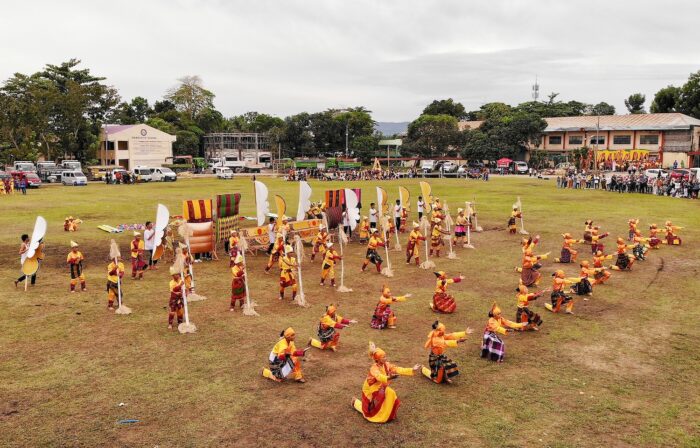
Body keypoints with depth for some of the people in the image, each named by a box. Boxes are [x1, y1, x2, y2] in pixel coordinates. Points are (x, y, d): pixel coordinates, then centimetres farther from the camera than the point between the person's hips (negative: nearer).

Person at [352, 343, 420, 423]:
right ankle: (356, 402, 30)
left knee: (391, 394, -15)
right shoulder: (374, 368, -34)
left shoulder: (386, 365, -14)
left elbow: (399, 370, -20)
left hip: (380, 389, 6)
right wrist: (389, 378, -73)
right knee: (370, 412, 4)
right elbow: (379, 377, -54)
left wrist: (412, 370, -31)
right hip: (370, 390, -6)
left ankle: (386, 414, 10)